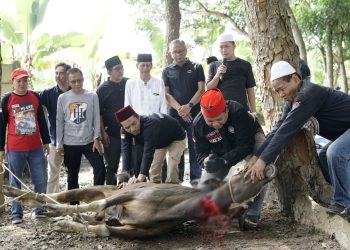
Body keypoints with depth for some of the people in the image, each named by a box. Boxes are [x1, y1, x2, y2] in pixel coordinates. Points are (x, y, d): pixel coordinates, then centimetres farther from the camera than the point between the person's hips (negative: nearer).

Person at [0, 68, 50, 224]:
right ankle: (17, 214, 15)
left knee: (41, 180, 5)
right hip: (15, 149, -2)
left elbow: (42, 120, 10)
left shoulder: (35, 97, 5)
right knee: (15, 182, 6)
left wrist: (46, 141, 10)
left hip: (36, 147, 2)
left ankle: (41, 210, 19)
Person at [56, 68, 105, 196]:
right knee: (72, 175, 9)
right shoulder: (62, 98, 0)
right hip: (70, 143, 0)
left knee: (100, 168, -12)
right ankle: (74, 204, 20)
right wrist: (59, 144, 2)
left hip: (89, 141, 0)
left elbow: (96, 118, 2)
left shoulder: (92, 96, 1)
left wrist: (96, 138, -5)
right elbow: (59, 122, 3)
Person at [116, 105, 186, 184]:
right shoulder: (125, 131, -24)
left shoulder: (150, 124, -45)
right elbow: (126, 152, -31)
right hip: (160, 141, 6)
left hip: (177, 138, -6)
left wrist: (141, 177, -56)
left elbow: (148, 152, -50)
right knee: (153, 169, 0)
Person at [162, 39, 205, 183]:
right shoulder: (167, 71, 12)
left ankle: (196, 180, 2)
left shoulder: (196, 68, 8)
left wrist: (189, 106, -14)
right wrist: (179, 108, -12)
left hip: (194, 113, -1)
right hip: (175, 114, 2)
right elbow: (166, 94, 4)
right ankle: (177, 180, 8)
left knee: (195, 148, -2)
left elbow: (201, 90, 0)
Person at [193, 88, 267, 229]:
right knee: (203, 189, -4)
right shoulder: (198, 124, -26)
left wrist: (224, 161, -47)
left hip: (251, 139, -3)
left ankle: (252, 214, -24)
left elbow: (245, 146, -35)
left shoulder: (239, 112, -38)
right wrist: (207, 160, -44)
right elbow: (201, 152, -20)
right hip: (221, 152, 4)